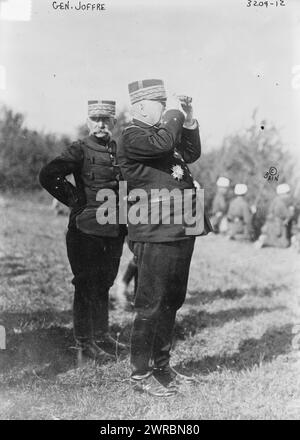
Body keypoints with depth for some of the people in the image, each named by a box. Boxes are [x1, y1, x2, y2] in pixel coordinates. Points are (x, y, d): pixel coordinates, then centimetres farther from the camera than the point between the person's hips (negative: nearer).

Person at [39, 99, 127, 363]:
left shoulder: (122, 150, 10)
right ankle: (84, 344, 11)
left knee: (103, 284, 15)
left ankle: (101, 337, 28)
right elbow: (48, 176, -15)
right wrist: (74, 200, -10)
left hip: (114, 229, 6)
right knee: (87, 286, 1)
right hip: (86, 229, -5)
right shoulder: (80, 150, -6)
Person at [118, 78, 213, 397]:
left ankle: (161, 366, 29)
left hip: (180, 231, 9)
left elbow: (192, 154, 21)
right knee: (151, 305, -2)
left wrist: (188, 120, 10)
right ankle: (140, 374, 11)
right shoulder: (132, 137, -9)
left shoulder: (162, 132, 18)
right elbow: (162, 143, -27)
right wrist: (175, 113, -11)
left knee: (172, 302, 16)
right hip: (155, 235, -9)